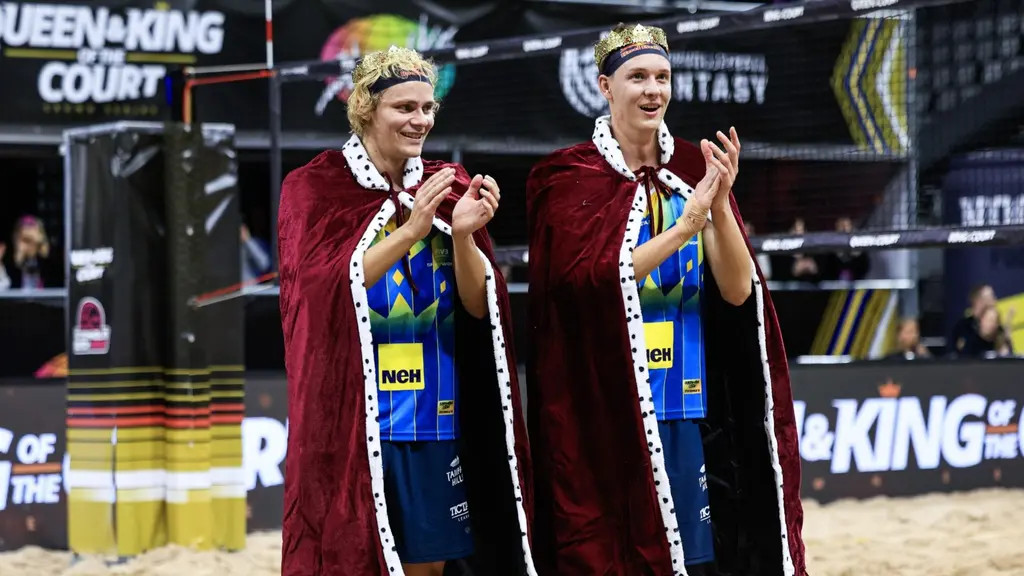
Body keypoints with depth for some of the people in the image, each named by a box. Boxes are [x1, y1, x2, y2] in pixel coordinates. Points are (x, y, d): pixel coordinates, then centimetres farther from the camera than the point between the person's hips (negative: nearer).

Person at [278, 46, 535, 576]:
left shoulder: (448, 188, 7)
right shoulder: (315, 188, -2)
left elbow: (479, 307, 1)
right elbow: (324, 290, -16)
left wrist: (462, 235, -17)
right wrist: (409, 230, -24)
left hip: (435, 414, 4)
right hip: (353, 416, -3)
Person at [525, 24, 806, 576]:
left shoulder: (694, 169, 7)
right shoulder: (571, 176, -2)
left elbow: (738, 290, -1)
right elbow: (592, 281, -15)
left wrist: (720, 204, -16)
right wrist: (685, 226, -21)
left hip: (687, 407, 3)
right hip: (605, 409, -3)